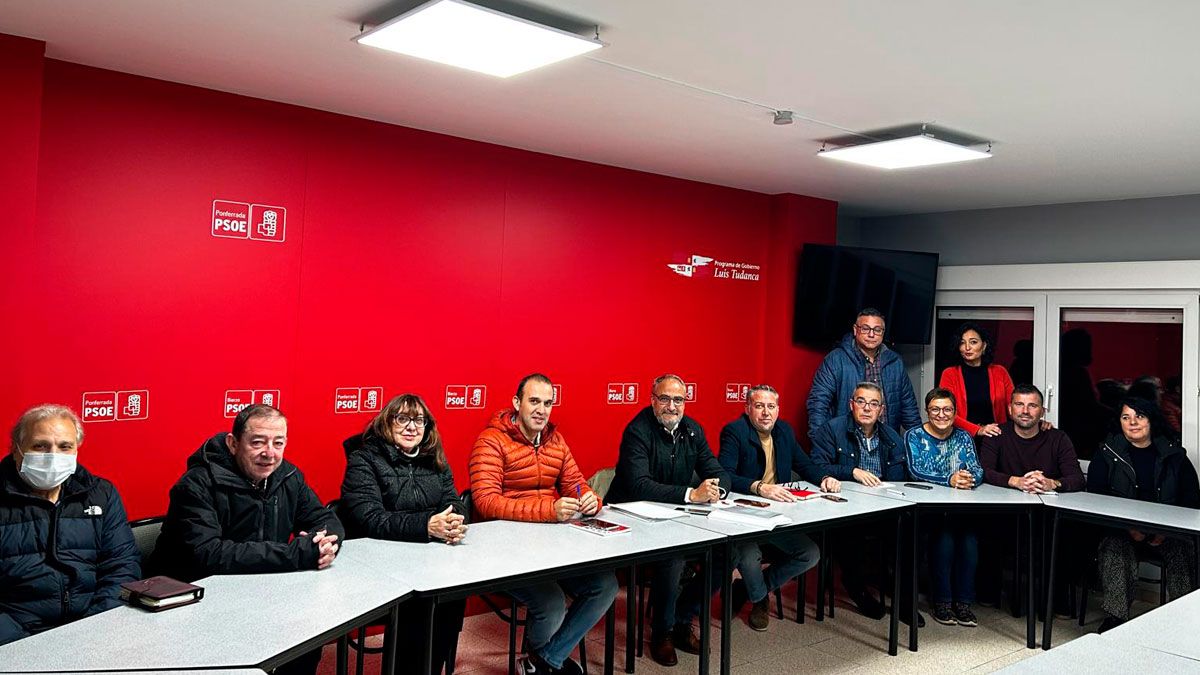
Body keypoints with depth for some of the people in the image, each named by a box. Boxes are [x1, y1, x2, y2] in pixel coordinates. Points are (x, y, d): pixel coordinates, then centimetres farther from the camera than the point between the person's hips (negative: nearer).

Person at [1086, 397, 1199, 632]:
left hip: (1168, 531, 1)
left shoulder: (1174, 455, 13)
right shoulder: (1107, 453, 9)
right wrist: (1129, 528, -15)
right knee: (1116, 550, -32)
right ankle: (1116, 616, -33)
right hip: (1121, 531, -1)